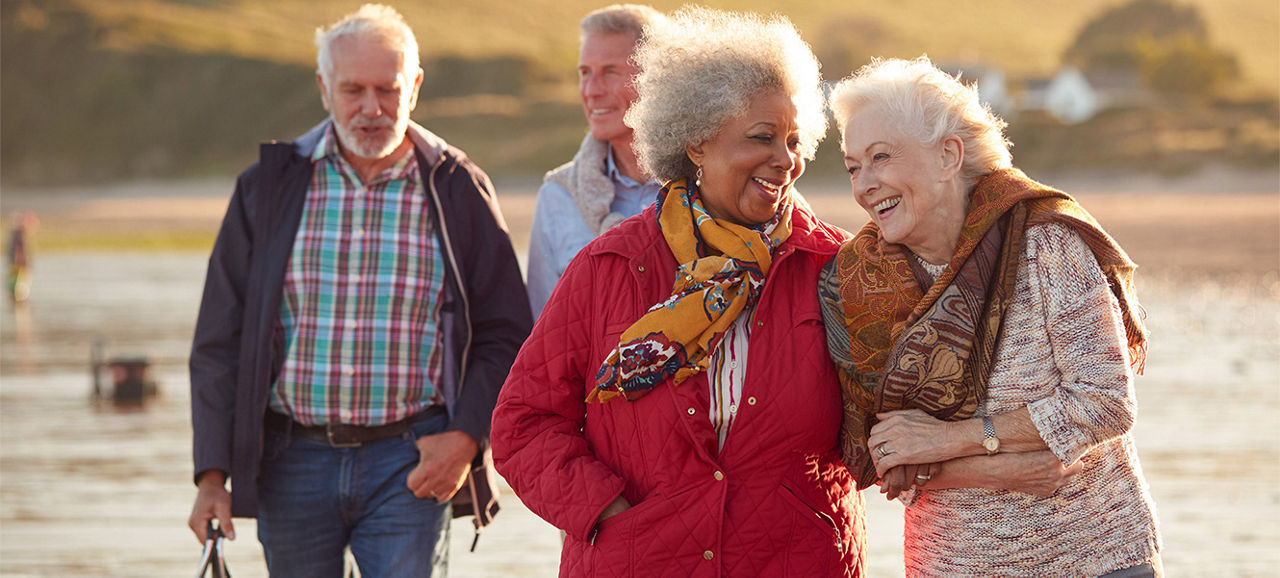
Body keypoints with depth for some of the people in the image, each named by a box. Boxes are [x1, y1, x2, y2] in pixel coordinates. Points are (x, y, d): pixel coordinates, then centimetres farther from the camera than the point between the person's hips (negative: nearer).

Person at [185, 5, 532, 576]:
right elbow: (221, 341, 4)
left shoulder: (458, 190, 3)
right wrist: (212, 473, -3)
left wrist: (467, 437, -9)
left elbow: (505, 336, 6)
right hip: (292, 460, 2)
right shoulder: (270, 187, 5)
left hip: (410, 464, -1)